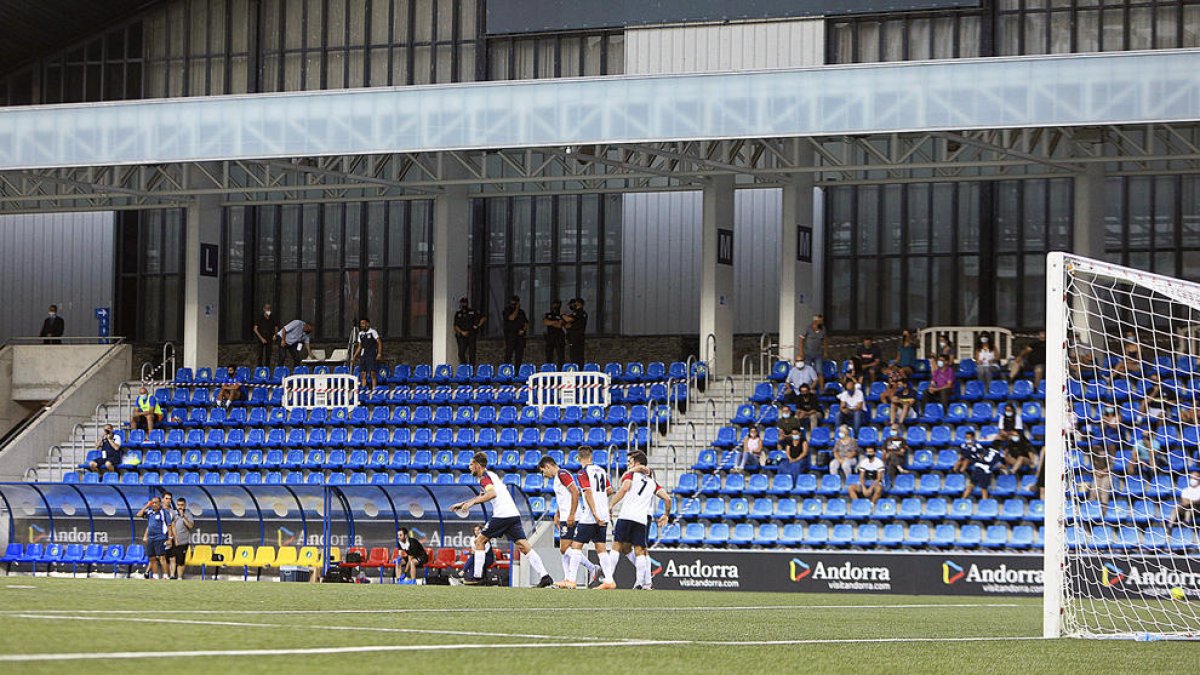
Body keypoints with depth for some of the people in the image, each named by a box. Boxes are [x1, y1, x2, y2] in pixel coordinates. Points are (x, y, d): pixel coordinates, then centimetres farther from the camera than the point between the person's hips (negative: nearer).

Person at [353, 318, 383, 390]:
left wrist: (379, 353, -14)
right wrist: (354, 356, 14)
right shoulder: (360, 334, 15)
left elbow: (379, 343, -3)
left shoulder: (373, 332, -1)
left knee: (373, 373, -12)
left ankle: (374, 389, -13)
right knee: (363, 374, 2)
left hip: (371, 356, -6)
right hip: (363, 355, 6)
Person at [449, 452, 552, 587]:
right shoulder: (491, 475, 26)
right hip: (514, 514, 8)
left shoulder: (484, 477, -3)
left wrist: (471, 502, -20)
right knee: (524, 547, -1)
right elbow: (482, 496, 40)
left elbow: (492, 494, -22)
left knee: (479, 542, 6)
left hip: (502, 515, -8)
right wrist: (463, 503, 39)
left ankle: (477, 577, 3)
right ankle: (544, 576, -14)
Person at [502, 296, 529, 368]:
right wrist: (516, 309, -10)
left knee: (520, 353, 2)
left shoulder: (521, 312, 16)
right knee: (509, 353, -10)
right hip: (510, 334, -5)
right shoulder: (507, 310, 1)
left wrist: (523, 330, -1)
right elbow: (511, 318, -17)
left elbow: (526, 322, 17)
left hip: (519, 335, 5)